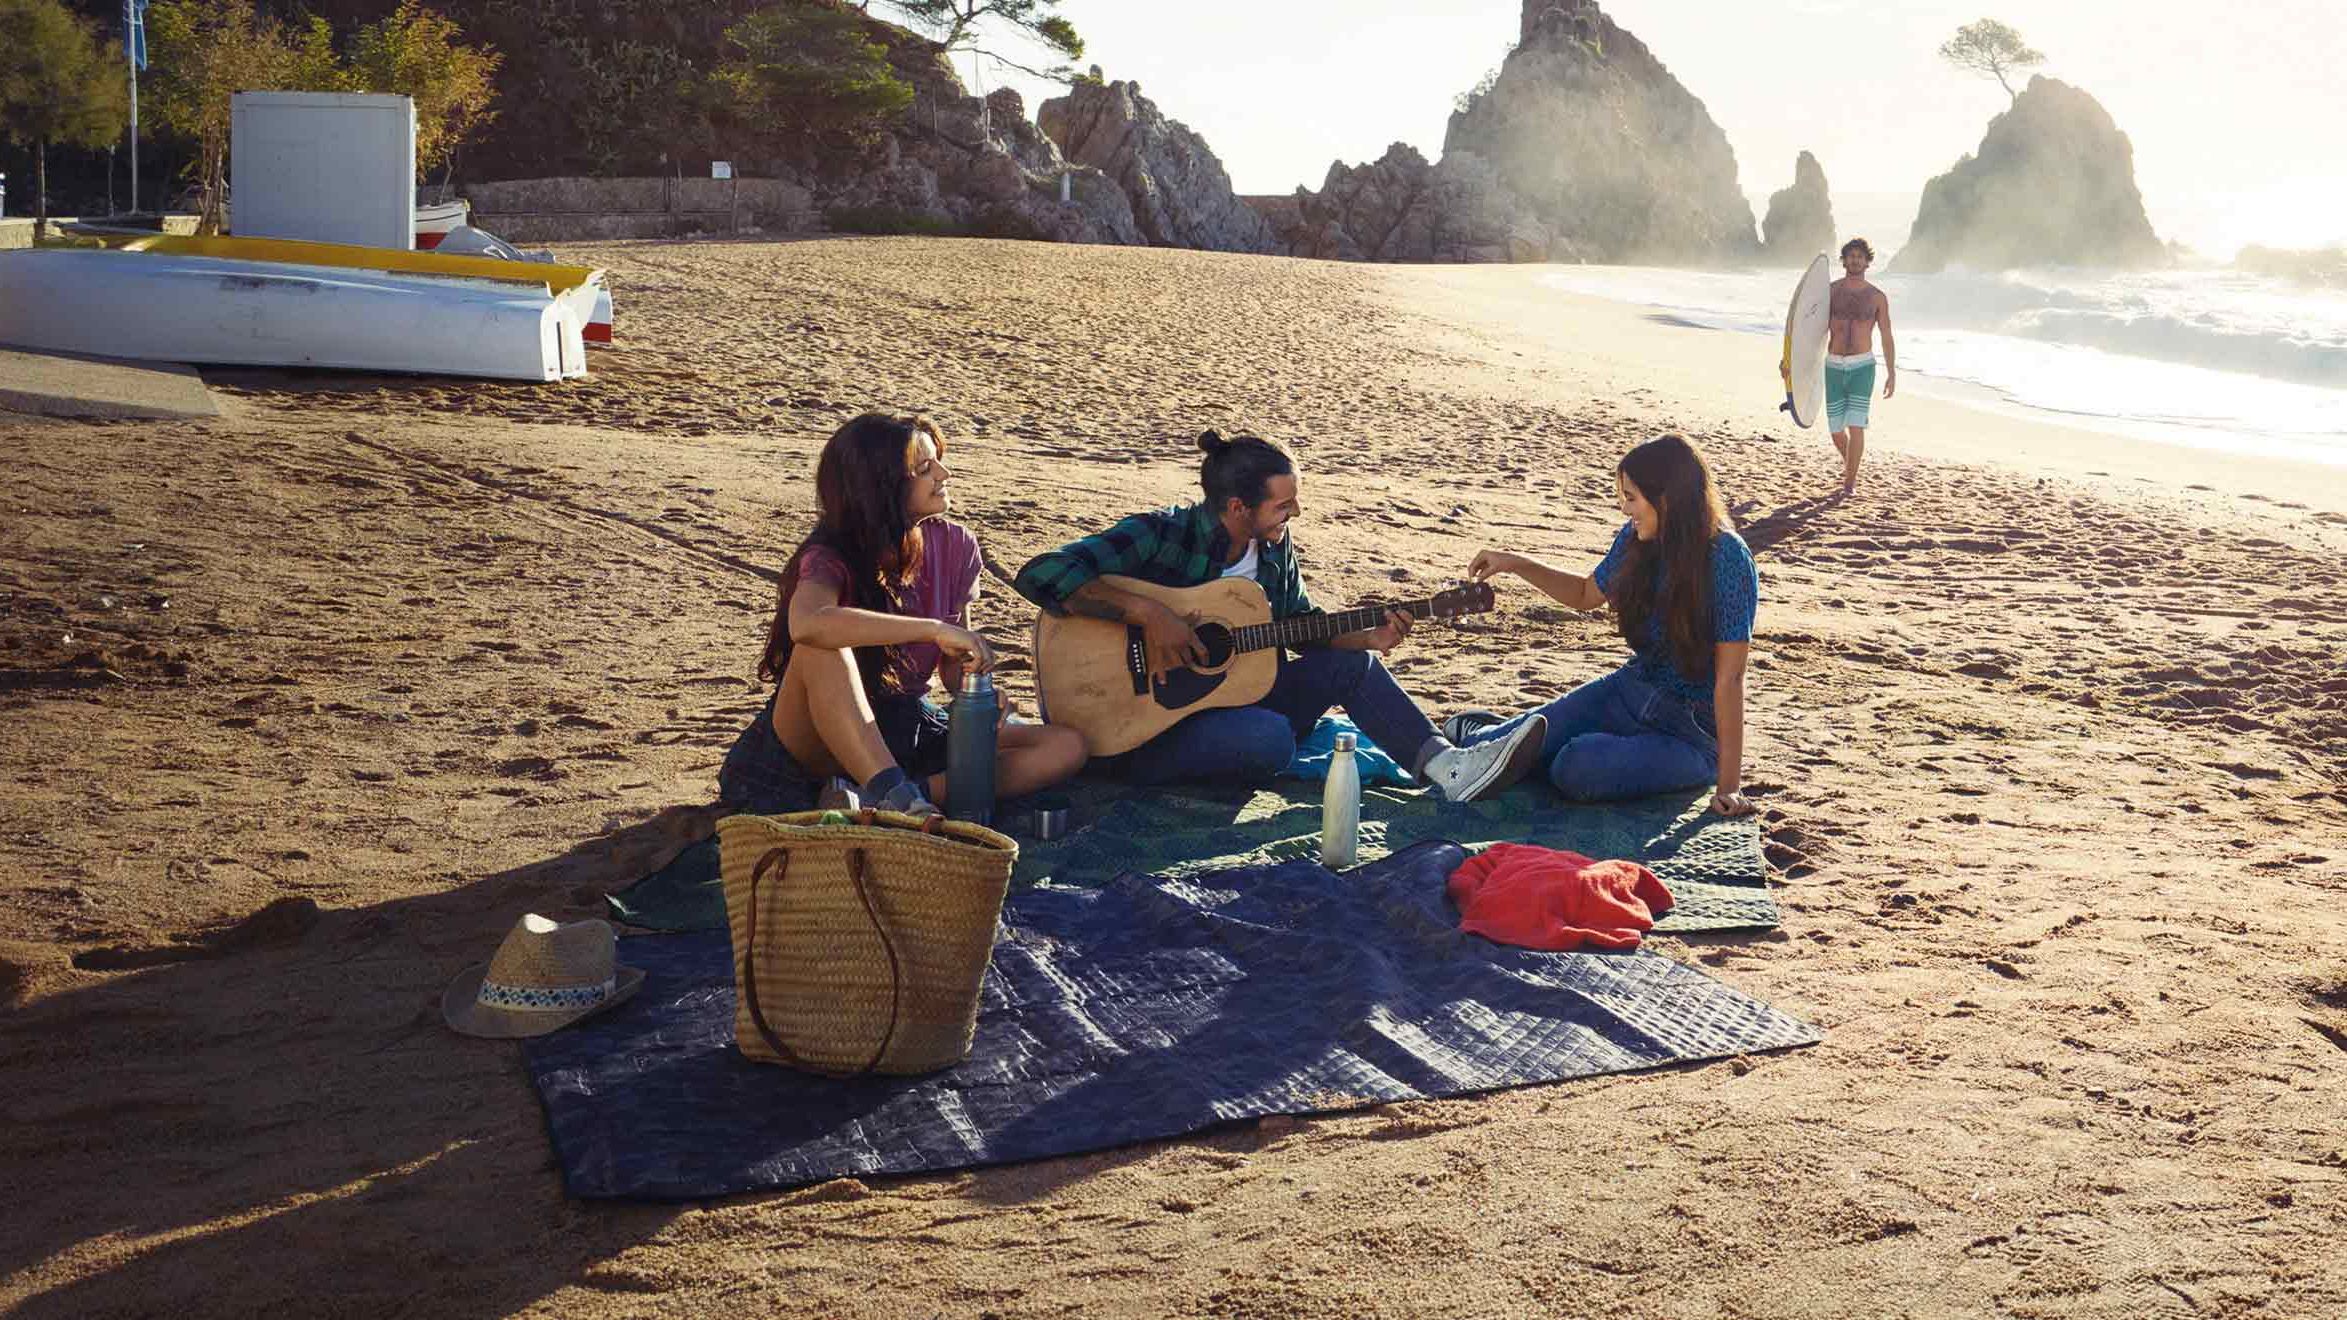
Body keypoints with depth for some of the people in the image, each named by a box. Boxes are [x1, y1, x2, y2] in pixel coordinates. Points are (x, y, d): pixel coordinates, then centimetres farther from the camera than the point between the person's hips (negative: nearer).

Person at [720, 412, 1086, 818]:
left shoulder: (954, 546, 0)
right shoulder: (831, 557, -17)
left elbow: (954, 663, 9)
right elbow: (805, 624, -43)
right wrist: (934, 629, -44)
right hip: (823, 739, -5)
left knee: (1067, 747, -14)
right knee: (822, 646, -38)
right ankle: (891, 793, -40)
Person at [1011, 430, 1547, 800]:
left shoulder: (1275, 548, 0)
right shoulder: (1158, 537, -22)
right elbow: (1041, 574, -32)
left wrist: (1367, 638, -3)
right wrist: (1148, 613, -36)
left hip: (1231, 698, 8)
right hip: (1141, 728, -8)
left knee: (1348, 663, 0)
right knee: (1270, 737, -35)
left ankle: (1445, 766, -8)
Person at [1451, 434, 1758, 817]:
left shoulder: (1726, 559, -23)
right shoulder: (1636, 540, -4)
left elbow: (1729, 678, -23)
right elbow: (1587, 594, 18)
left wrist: (1728, 785, -22)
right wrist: (1516, 564, 6)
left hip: (1691, 730, -5)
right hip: (1629, 691, 6)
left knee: (1577, 769, -29)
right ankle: (1477, 734, 25)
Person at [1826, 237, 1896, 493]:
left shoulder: (1877, 297, 2)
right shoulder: (1830, 291, 3)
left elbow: (1887, 337, 5)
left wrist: (1891, 373, 1)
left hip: (1862, 367, -2)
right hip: (1834, 366, 2)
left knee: (1855, 425, -13)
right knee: (1836, 429, 6)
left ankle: (1850, 481, -4)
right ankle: (1848, 461, 37)